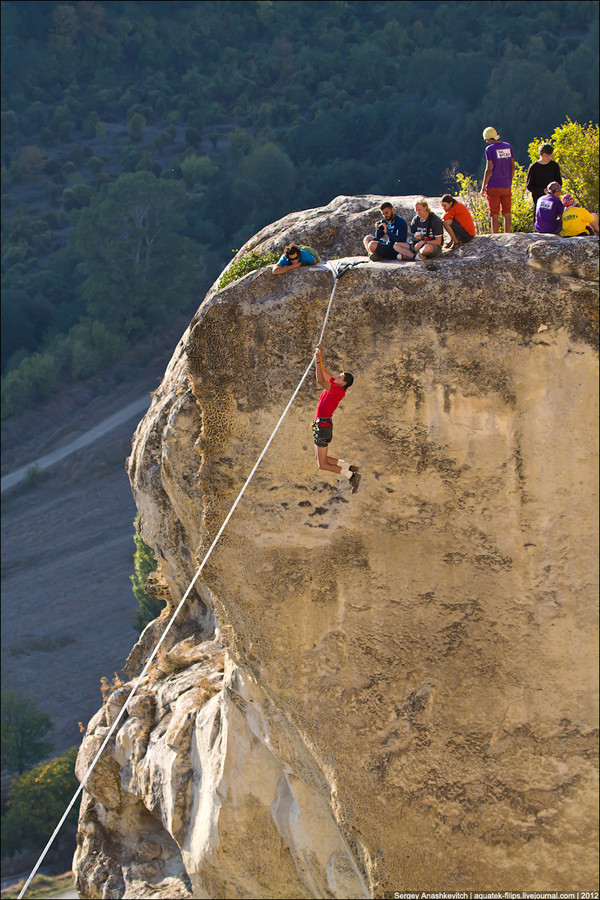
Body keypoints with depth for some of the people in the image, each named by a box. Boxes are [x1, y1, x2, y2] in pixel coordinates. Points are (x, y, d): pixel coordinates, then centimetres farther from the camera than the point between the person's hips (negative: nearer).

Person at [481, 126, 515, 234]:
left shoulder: (490, 149, -10)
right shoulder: (508, 147, 7)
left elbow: (489, 170, -13)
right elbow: (512, 166, 11)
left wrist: (483, 188, -7)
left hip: (494, 186, -5)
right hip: (507, 186, 5)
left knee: (494, 216, -1)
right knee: (507, 214, 10)